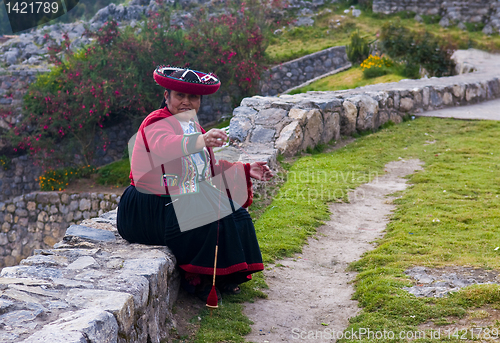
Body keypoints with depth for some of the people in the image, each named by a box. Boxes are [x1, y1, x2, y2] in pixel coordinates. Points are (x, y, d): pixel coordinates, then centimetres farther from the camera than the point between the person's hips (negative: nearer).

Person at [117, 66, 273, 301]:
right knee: (213, 220, -24)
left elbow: (211, 168, 22)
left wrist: (246, 171, 11)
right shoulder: (156, 123, -13)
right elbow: (165, 145, -39)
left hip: (186, 200, 9)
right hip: (153, 208, -9)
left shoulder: (194, 127, 16)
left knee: (235, 213, -3)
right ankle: (195, 279, -8)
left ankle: (223, 276, 7)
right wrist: (202, 141, -57)